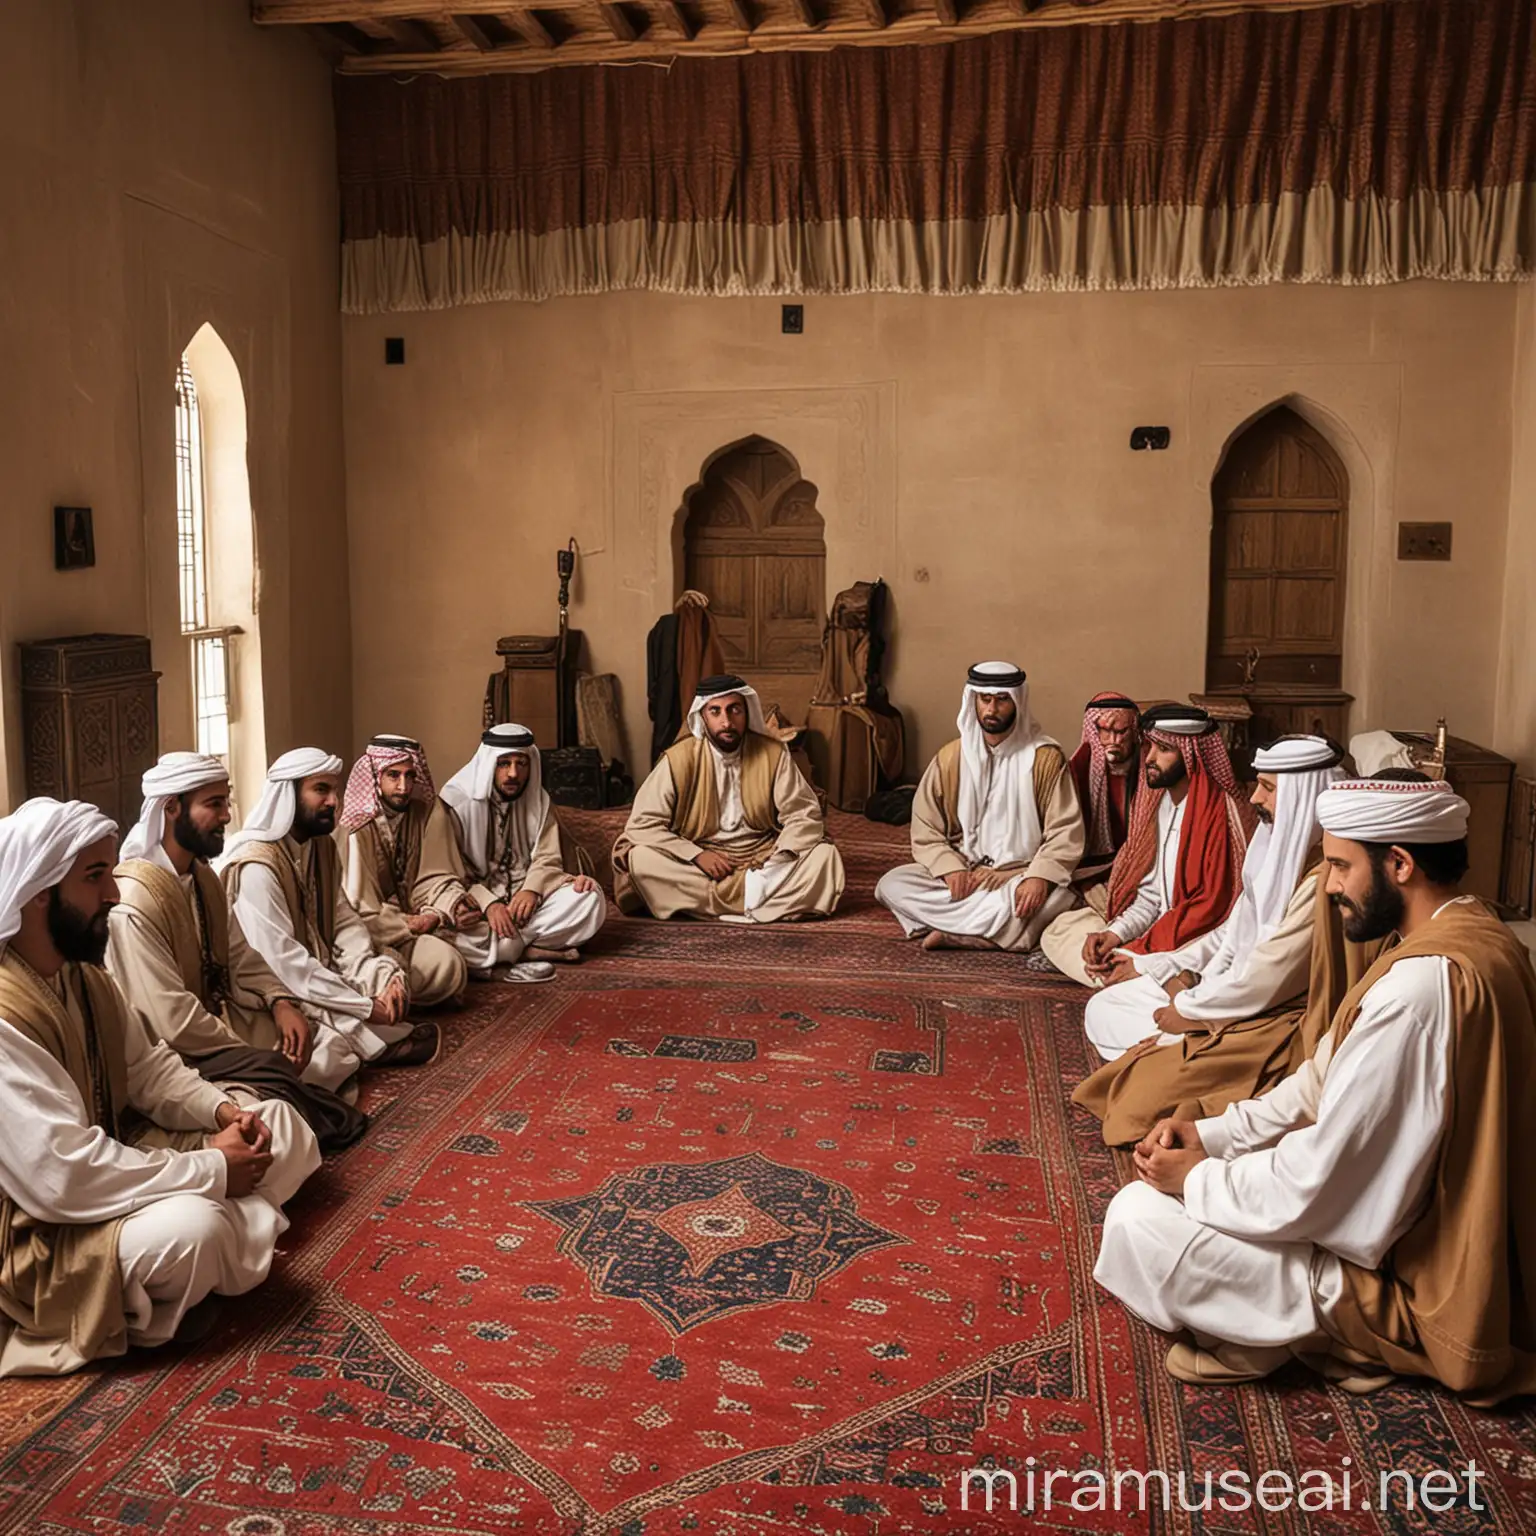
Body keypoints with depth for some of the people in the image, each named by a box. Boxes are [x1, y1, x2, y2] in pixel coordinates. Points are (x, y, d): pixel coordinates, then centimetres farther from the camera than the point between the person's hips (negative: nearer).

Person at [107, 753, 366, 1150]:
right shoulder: (134, 902, -24)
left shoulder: (204, 878, 6)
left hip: (217, 1018, 10)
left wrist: (281, 1002, -9)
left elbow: (241, 958, 10)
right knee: (275, 1070, -26)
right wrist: (257, 1055, -18)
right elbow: (174, 1023, -26)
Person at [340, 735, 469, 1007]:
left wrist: (438, 913, -16)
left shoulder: (430, 813, 2)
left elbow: (437, 877, 4)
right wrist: (406, 924, -12)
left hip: (412, 925, 4)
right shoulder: (353, 822, -10)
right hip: (365, 931, -4)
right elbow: (352, 903, -10)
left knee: (448, 965, -24)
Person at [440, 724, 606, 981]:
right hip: (477, 899, -3)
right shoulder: (458, 801, -8)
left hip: (524, 900, 4)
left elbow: (547, 858, 0)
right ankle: (532, 949, -23)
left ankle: (510, 949, -23)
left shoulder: (538, 801, 7)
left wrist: (532, 889, -22)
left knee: (590, 896, -22)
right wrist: (488, 904, -27)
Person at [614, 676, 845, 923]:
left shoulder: (773, 753, -5)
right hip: (698, 864, -1)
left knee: (824, 856, -22)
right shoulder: (679, 758, -9)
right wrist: (696, 855, -22)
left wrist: (779, 860, -22)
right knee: (640, 859, -28)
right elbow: (642, 824, -11)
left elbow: (804, 814, -4)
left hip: (762, 859, 1)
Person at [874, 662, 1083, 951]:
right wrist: (950, 869, -16)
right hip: (962, 875, 3)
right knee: (890, 884, -19)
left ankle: (955, 930, -24)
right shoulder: (950, 757, 5)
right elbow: (925, 831, 3)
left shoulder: (1046, 758, -2)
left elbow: (1065, 832, -7)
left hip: (1020, 876, -2)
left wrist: (1040, 877, -25)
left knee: (1058, 896, -35)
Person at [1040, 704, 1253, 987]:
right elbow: (1150, 893, 12)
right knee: (1059, 930, 1)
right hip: (1158, 929, 8)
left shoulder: (1220, 812, -17)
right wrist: (1115, 933, -7)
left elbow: (1212, 905, -21)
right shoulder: (1159, 802, 9)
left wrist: (1141, 953, -22)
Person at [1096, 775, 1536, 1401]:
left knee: (1136, 1220, -15)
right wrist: (1213, 1135, 2)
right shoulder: (1479, 938, 2)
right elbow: (1327, 1080, 9)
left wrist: (1196, 1178, -10)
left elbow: (1311, 1189, -27)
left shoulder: (1423, 982, -31)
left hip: (1410, 1285, -10)